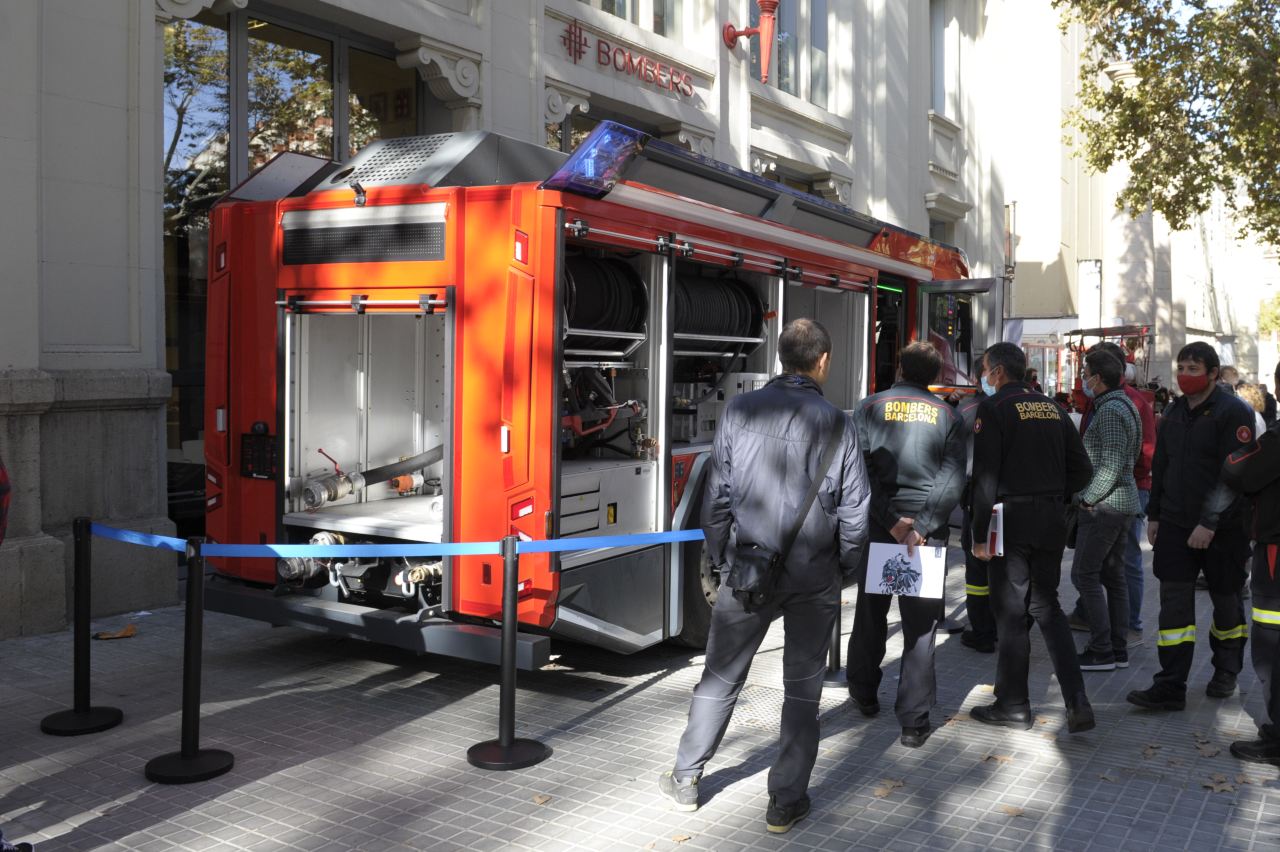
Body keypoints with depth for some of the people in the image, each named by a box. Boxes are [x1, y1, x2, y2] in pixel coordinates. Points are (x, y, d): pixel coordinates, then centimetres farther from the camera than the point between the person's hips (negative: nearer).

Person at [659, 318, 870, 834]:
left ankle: (686, 779, 28)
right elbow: (854, 510, -3)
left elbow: (717, 495, -2)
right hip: (814, 578, 0)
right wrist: (841, 566, 13)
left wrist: (719, 558, 11)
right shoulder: (836, 423, -5)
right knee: (802, 688, 12)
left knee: (721, 678, 15)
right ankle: (786, 802, 19)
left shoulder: (739, 411, -5)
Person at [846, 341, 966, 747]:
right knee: (920, 624, 3)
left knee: (870, 612, 18)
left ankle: (863, 694, 33)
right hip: (927, 529, 0)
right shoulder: (947, 416, 4)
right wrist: (922, 528, -12)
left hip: (876, 526, 1)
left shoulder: (869, 408, 1)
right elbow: (953, 479, -7)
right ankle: (914, 721, 3)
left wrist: (890, 520, -10)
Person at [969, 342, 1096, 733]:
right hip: (1052, 521, 6)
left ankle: (1013, 706, 14)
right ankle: (1077, 702, 7)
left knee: (1011, 612, 4)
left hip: (1012, 518, -6)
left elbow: (985, 476, -14)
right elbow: (1082, 470, 12)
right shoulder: (1052, 408, 12)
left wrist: (980, 534, -11)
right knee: (1046, 606, 15)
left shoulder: (993, 408, -8)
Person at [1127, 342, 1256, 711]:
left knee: (1226, 599, 12)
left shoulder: (1234, 412, -12)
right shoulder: (1173, 412, 9)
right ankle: (1170, 687, -1)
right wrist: (1154, 516, 13)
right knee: (1174, 602, -1)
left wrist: (1209, 523, -22)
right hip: (1175, 524, 5)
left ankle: (1226, 672, 33)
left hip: (1223, 527, -5)